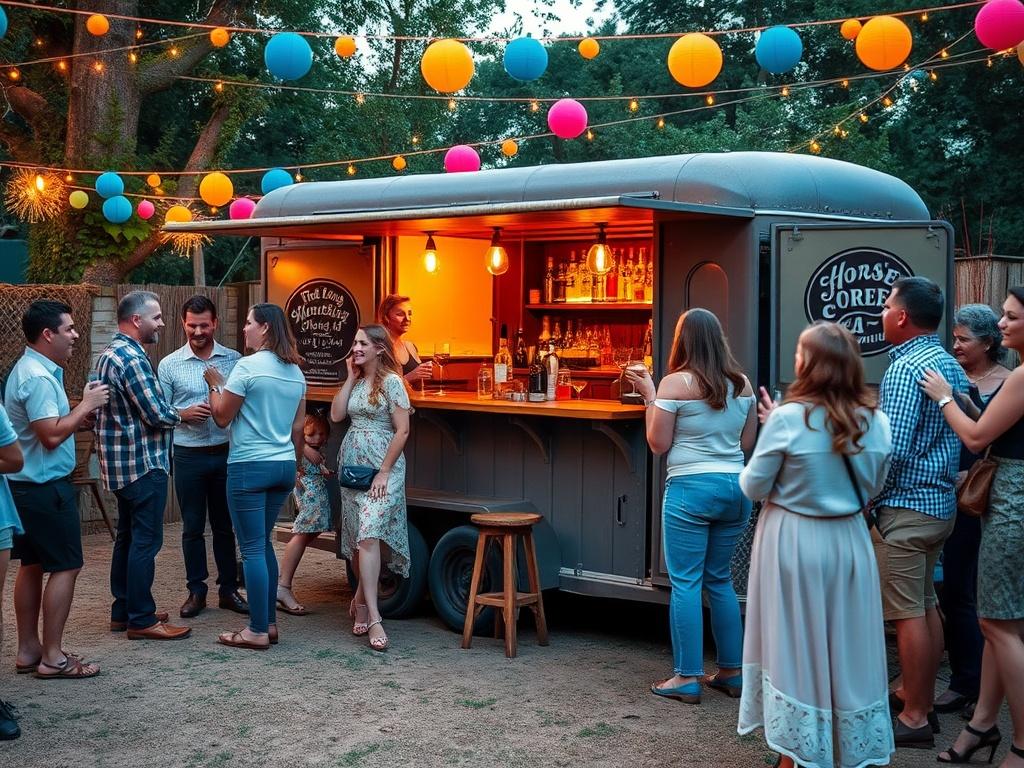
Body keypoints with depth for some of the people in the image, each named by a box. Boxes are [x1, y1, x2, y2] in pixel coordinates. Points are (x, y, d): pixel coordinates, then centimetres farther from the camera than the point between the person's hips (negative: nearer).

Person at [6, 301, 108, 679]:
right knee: (66, 566, -5)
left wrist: (83, 411, 6)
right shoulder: (38, 378, -20)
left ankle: (28, 650, 20)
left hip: (27, 486, 11)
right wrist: (86, 405, -15)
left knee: (32, 565, 13)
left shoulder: (32, 370, 13)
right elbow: (51, 435, -25)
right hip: (46, 487, -11)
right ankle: (51, 657, -2)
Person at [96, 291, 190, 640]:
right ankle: (141, 620, 0)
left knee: (128, 538, 16)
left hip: (122, 462, 11)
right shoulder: (131, 357, -19)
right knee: (146, 541, -5)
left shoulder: (110, 353, 14)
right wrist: (182, 414, -2)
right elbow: (157, 415, -20)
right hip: (143, 463, -11)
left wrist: (171, 412, 11)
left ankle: (122, 612, 24)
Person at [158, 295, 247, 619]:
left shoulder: (234, 360, 2)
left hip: (226, 453, 0)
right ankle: (196, 591, 19)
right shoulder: (169, 365, 1)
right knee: (192, 527, 8)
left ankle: (228, 589, 21)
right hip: (189, 456, 0)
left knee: (225, 525, 10)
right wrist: (184, 414, -14)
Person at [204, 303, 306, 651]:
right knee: (264, 544, 18)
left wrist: (215, 385, 7)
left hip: (250, 466, -7)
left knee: (252, 549, -2)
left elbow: (222, 417, -8)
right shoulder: (295, 371, 9)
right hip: (284, 466, 7)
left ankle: (258, 631, 1)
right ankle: (269, 621, 21)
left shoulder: (247, 366, -13)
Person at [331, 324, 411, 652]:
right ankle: (365, 602, 20)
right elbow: (336, 415, 2)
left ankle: (362, 602, -9)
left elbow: (402, 430, -12)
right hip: (352, 466, 7)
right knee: (357, 539, 9)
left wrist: (384, 472, -14)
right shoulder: (356, 381, 12)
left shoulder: (391, 381, -9)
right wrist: (350, 377, 1)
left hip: (382, 469, -6)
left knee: (368, 535, -15)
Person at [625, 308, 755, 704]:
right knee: (720, 580, 17)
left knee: (686, 582, 1)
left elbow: (658, 444, -7)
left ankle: (686, 678, 3)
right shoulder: (742, 384, 7)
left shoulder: (676, 383, -9)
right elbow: (747, 442, 13)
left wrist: (650, 396, 1)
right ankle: (731, 672, 21)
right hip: (735, 487, 6)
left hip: (691, 489, -6)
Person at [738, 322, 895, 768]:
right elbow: (871, 487, 10)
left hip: (794, 541, -4)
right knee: (848, 648, 14)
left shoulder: (788, 418, -16)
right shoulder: (874, 420, -1)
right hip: (849, 541, 4)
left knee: (793, 647, 8)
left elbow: (754, 487, -8)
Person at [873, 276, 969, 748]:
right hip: (940, 501, 9)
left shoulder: (906, 368, -18)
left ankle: (914, 718, 3)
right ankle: (921, 698, 27)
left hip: (906, 505, -9)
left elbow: (892, 448, -24)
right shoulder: (951, 365, 11)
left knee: (908, 613, -3)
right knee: (926, 605, 17)